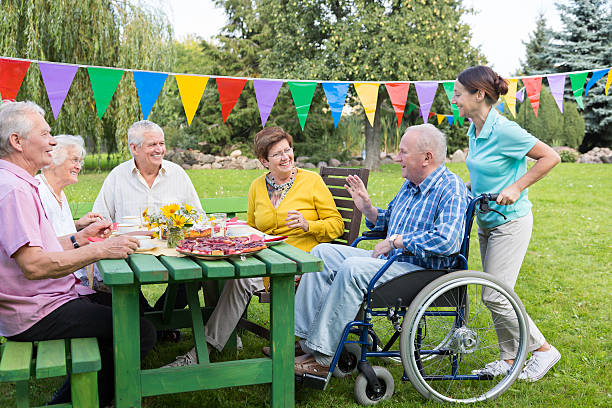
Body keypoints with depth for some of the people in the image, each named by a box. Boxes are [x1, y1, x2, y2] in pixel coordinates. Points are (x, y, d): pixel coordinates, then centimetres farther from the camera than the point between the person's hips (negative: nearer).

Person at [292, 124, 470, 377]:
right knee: (323, 253, 0)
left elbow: (447, 241, -29)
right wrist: (367, 209, 8)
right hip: (391, 260, 10)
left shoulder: (451, 188, -13)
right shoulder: (409, 185, 15)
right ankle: (304, 339, -5)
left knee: (352, 269, -31)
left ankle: (323, 358, -23)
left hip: (422, 271, -10)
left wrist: (395, 241, -21)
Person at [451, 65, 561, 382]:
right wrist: (467, 187, 7)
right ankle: (508, 359, 25)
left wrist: (516, 188, -20)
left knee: (495, 296, -7)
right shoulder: (475, 130, 5)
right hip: (486, 221, 9)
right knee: (494, 294, 13)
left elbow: (550, 157, -16)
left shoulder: (504, 130, -21)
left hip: (510, 222, -9)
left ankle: (543, 350, 12)